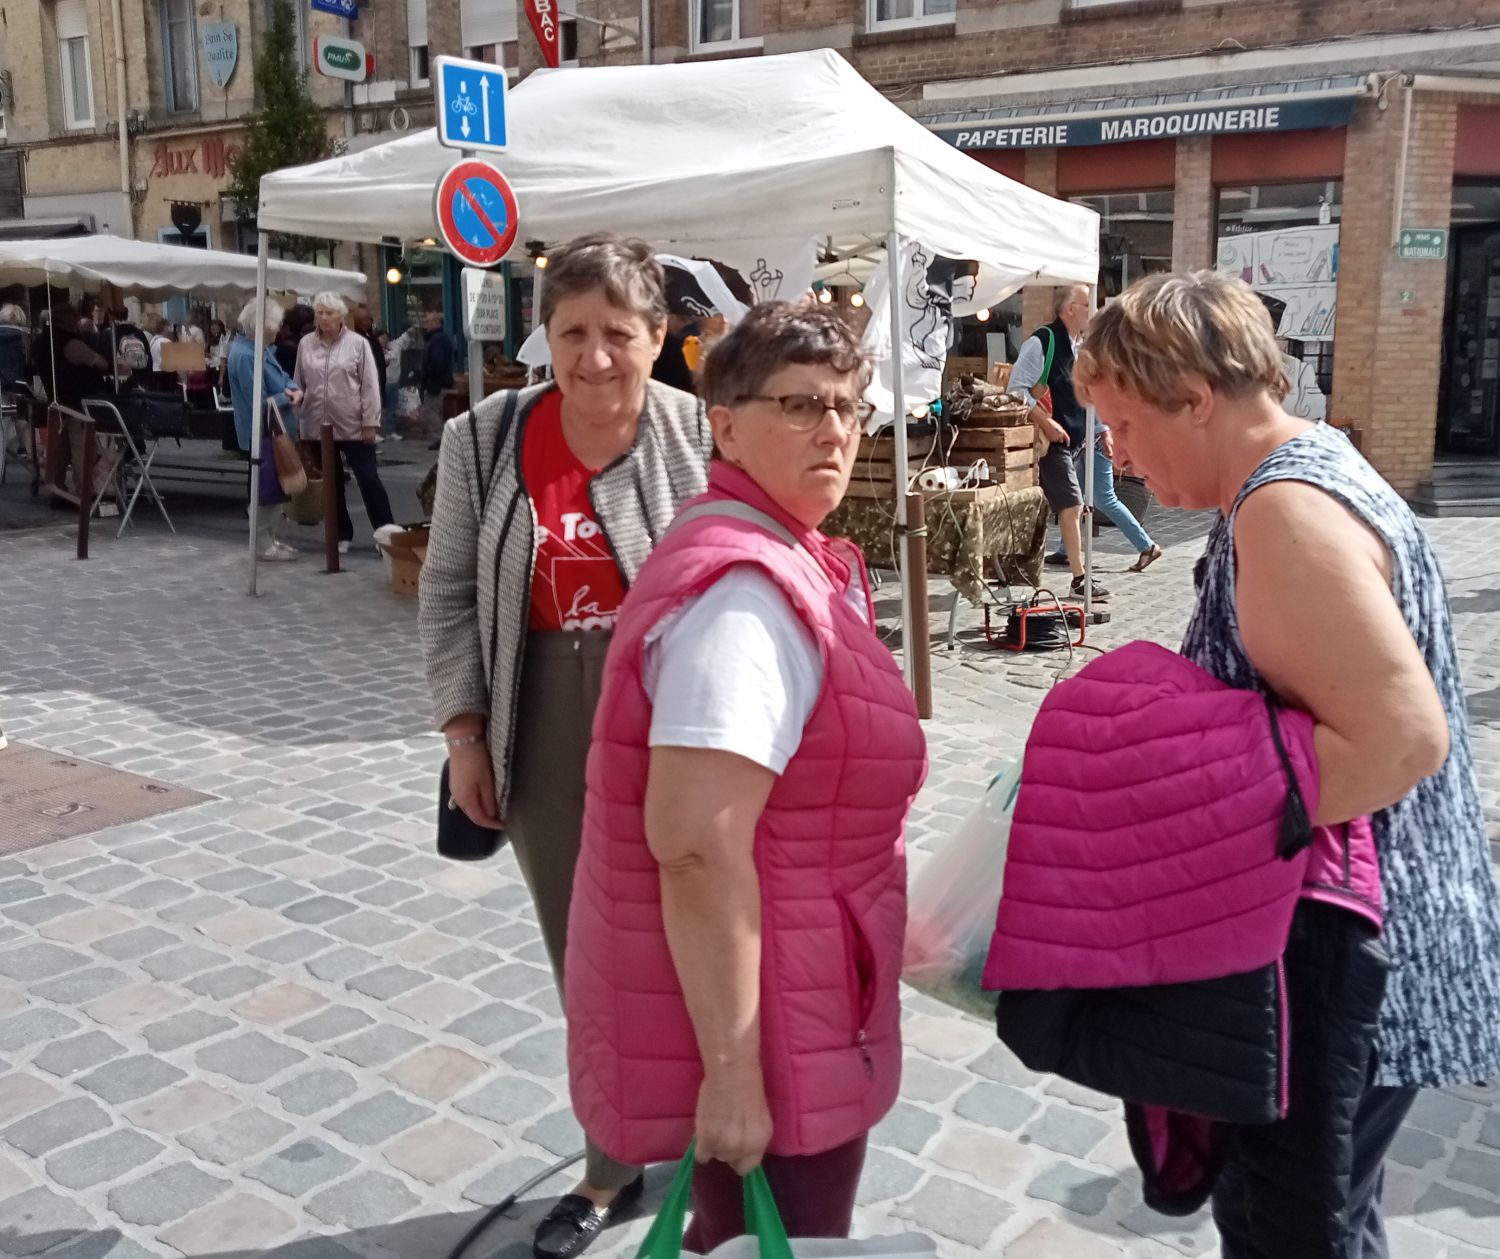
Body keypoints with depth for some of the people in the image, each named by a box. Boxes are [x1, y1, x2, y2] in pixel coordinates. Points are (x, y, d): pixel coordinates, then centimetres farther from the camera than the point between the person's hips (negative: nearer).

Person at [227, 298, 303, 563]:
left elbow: (281, 378, 15)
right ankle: (263, 544, 9)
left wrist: (294, 389, -7)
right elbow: (258, 403, -24)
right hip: (261, 432, -10)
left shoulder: (259, 348, 7)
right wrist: (286, 397, -11)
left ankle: (269, 539, 26)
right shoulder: (245, 356, -24)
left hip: (273, 430, 10)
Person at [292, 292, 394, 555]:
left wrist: (370, 422, -9)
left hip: (353, 425, -3)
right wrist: (296, 420, 8)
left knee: (369, 479, -2)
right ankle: (342, 534, 20)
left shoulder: (357, 343, -4)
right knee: (331, 482, 10)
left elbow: (370, 385, -5)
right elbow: (299, 385, 9)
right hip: (318, 426, 3)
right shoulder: (305, 344, 4)